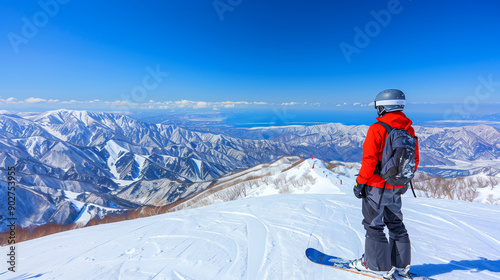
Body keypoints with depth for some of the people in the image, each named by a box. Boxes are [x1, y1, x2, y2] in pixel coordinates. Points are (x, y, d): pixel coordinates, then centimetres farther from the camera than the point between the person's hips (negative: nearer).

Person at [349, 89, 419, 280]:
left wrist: (360, 183, -10)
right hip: (397, 188, 7)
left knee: (373, 225, 8)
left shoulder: (377, 129, -18)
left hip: (376, 187, -7)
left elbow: (369, 161, -20)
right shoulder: (409, 129, 3)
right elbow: (414, 160, 9)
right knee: (396, 224, 21)